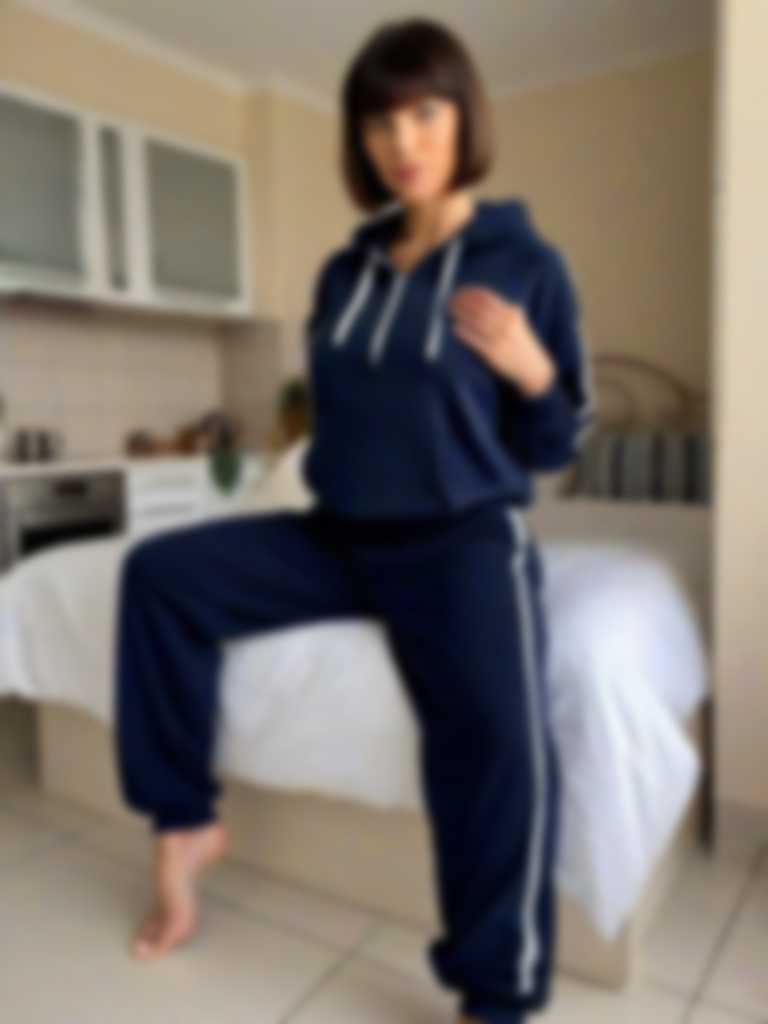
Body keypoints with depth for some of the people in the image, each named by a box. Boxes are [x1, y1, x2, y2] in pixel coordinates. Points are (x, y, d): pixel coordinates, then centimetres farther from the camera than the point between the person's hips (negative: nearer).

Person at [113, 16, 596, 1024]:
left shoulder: (527, 261, -3)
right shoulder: (346, 268, 11)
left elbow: (557, 445, -1)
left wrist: (532, 374, -19)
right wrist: (317, 475, 3)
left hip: (466, 538, -5)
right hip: (343, 534, 6)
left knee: (495, 729, -33)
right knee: (160, 571, -7)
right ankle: (186, 823, 5)